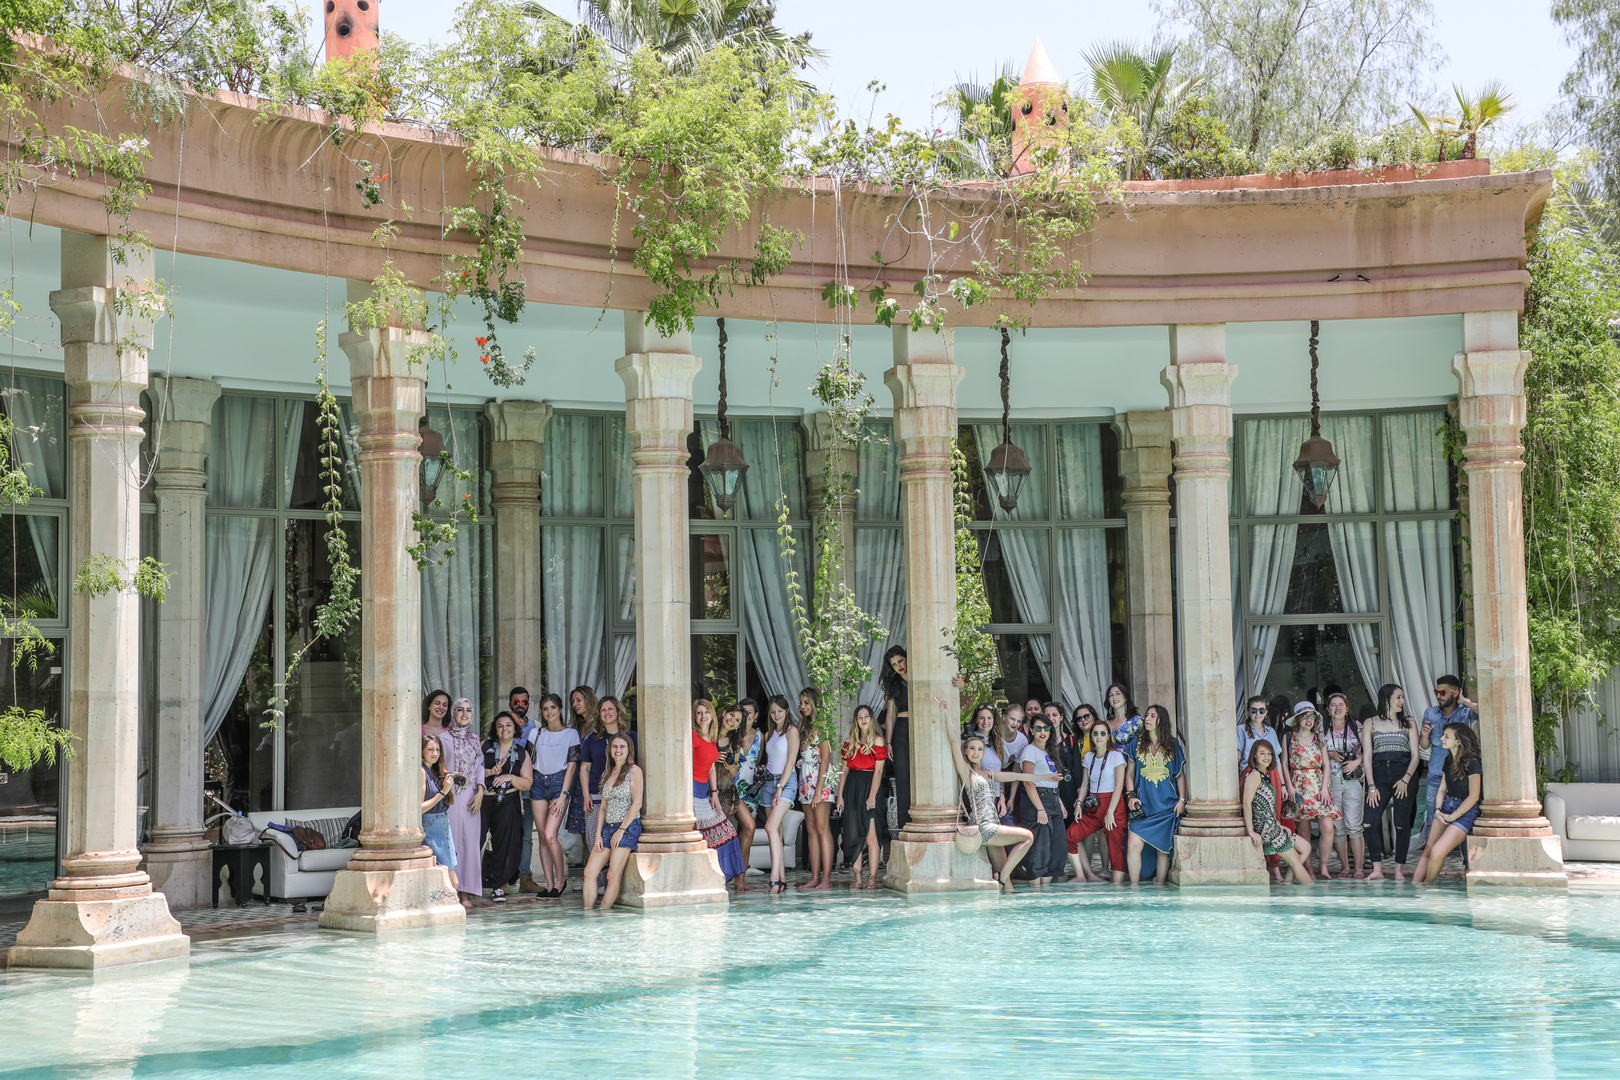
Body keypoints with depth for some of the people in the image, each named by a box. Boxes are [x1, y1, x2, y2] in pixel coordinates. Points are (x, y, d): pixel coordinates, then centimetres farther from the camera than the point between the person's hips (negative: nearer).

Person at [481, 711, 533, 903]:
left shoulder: (522, 753, 12)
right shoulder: (485, 746, 10)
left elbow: (527, 783, 7)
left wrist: (510, 777, -9)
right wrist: (490, 772, -11)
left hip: (507, 802, 1)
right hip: (482, 800, -1)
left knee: (504, 843, -7)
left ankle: (499, 885, 3)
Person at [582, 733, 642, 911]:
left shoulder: (634, 771, -3)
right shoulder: (607, 773, 17)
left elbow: (637, 804, -9)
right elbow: (603, 807, 16)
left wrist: (621, 830, -11)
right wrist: (598, 834, 6)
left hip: (628, 827, -6)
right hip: (608, 827, 6)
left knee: (613, 876, -9)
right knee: (589, 871, -6)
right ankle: (587, 912, -4)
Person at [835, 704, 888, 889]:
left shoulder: (877, 740, 0)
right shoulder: (849, 742, 13)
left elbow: (878, 771, -6)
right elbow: (844, 770, 13)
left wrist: (872, 796, -13)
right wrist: (840, 795, 5)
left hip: (869, 787, -4)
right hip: (851, 788, 5)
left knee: (871, 836, -7)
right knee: (853, 835, 2)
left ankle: (872, 878, -5)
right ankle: (857, 878, 5)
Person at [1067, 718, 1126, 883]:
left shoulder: (1116, 756, -4)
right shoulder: (1088, 757, 13)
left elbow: (1119, 786, -9)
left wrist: (1110, 812, -15)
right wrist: (1079, 804, 1)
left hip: (1113, 804, -6)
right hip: (1093, 807, 6)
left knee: (1115, 846, -10)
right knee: (1071, 834, -5)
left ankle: (1118, 882, -10)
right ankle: (1086, 875, 0)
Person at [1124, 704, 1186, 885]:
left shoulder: (1172, 746, 9)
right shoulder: (1137, 744, 10)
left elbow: (1180, 775, 12)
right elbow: (1129, 773, 11)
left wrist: (1182, 799, 3)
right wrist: (1131, 796, -2)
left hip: (1166, 807, 0)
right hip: (1142, 807, 0)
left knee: (1163, 848, 0)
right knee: (1134, 845, -14)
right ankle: (1134, 886, -7)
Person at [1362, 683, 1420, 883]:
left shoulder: (1408, 723, 12)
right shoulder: (1370, 724, 11)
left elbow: (1415, 755, 7)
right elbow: (1367, 756, 6)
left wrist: (1406, 779, -8)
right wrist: (1371, 786, -4)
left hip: (1403, 776, 0)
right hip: (1379, 774, 0)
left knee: (1402, 824, -2)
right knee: (1371, 822, -13)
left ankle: (1399, 870, 3)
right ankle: (1377, 870, -10)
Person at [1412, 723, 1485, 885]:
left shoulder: (1472, 764, -18)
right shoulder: (1449, 761, 8)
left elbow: (1474, 796, -17)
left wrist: (1453, 816, -13)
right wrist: (1438, 811, -3)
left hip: (1465, 812, -8)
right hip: (1446, 807, 8)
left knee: (1437, 852, -18)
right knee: (1428, 850, 1)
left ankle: (1426, 884, 3)